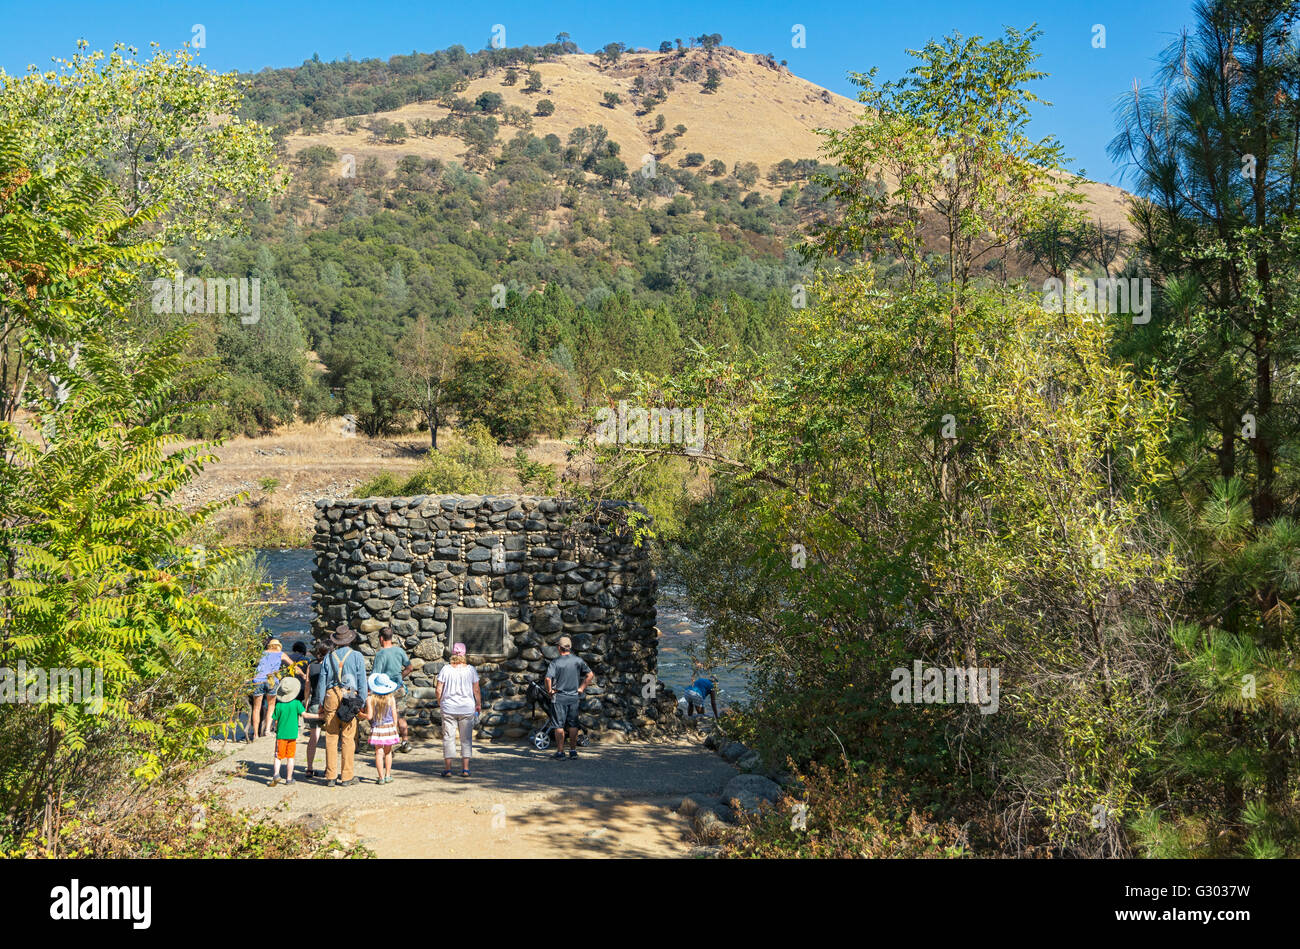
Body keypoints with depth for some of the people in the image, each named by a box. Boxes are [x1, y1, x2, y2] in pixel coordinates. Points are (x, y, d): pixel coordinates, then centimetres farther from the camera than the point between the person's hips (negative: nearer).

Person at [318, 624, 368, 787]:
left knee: (331, 737, 4)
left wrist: (321, 704, 16)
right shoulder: (356, 656, 4)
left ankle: (331, 776, 5)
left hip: (331, 697, 2)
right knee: (348, 738, 0)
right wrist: (362, 702, 3)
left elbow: (322, 682, 11)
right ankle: (347, 776, 2)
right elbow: (362, 681, 0)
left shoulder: (329, 657, 11)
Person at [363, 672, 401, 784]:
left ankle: (381, 777, -1)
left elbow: (369, 716, -12)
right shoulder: (391, 698, -4)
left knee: (379, 753, 1)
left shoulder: (370, 699, -10)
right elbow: (394, 715, 1)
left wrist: (360, 714, 7)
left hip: (377, 729, -2)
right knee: (388, 752, 16)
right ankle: (388, 775, 21)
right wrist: (394, 728, 13)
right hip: (389, 727, 2)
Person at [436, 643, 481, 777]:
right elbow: (476, 690, 1)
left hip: (449, 708, 0)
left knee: (448, 737, 5)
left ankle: (447, 768, 4)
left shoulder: (445, 669, -4)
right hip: (467, 709, 0)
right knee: (466, 738, 7)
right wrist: (479, 704, 15)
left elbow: (439, 690, -3)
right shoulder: (471, 669, -2)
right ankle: (465, 768, 5)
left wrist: (439, 702, 14)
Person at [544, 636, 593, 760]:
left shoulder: (555, 662, -8)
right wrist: (581, 688, 8)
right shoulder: (578, 661, 2)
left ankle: (560, 751, 3)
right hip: (574, 697, 3)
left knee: (559, 725, 2)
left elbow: (548, 678, -20)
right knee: (573, 724, 10)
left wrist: (550, 690, -5)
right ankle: (573, 750, 13)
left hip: (559, 697, -3)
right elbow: (590, 675, 2)